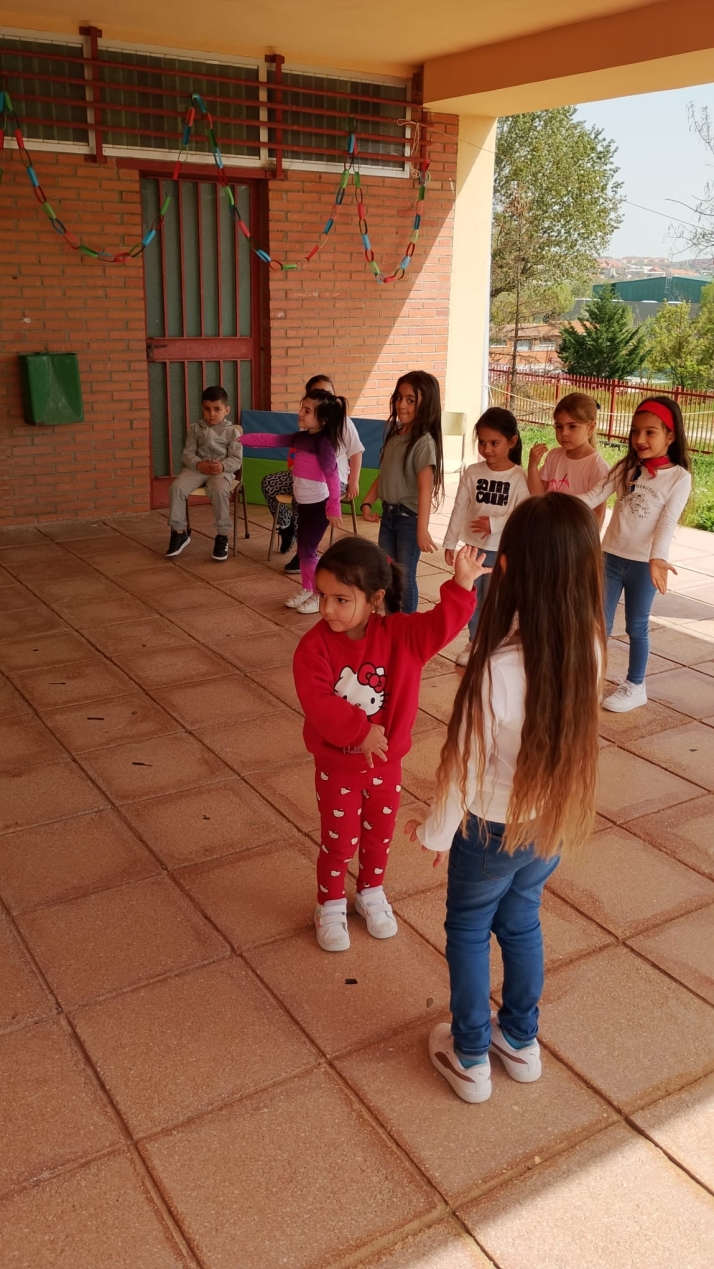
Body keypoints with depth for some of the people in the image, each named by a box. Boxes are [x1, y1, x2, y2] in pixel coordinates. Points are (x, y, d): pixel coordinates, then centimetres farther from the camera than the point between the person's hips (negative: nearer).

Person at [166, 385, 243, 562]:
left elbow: (237, 460, -2)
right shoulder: (195, 428, 12)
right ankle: (179, 532, -8)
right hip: (197, 468, 3)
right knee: (176, 487, -23)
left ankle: (222, 535, -20)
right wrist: (199, 464, -16)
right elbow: (187, 454, 6)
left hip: (222, 470, -3)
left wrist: (223, 466, -23)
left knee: (219, 490, -36)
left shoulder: (232, 431, 4)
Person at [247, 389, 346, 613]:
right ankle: (307, 590, 29)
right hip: (305, 504, 8)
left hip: (319, 505, -8)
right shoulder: (301, 437, 6)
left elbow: (332, 475, -24)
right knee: (303, 549, 15)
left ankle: (322, 596, 10)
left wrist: (334, 507, -29)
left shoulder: (323, 442, -19)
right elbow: (275, 440, 16)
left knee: (307, 551, -3)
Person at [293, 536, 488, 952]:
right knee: (339, 840, 13)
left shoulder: (400, 633, -14)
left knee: (379, 835, 21)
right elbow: (317, 701, -29)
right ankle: (331, 906, 36)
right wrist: (358, 731, -38)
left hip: (386, 763, 2)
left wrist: (462, 585, -37)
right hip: (337, 766, -2)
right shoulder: (315, 645, -21)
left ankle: (372, 893, 47)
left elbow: (440, 625, -23)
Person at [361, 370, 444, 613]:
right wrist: (367, 502, 9)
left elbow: (425, 488, -25)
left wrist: (422, 529, -30)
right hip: (388, 513, 8)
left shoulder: (424, 442, -19)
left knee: (404, 577, 2)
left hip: (409, 518, -8)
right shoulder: (393, 433, 6)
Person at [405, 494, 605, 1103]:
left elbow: (466, 769, -22)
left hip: (493, 828, -5)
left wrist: (435, 831, -2)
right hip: (557, 823, 5)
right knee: (520, 922, 27)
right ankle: (520, 1041, 46)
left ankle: (470, 1059, 37)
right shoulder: (589, 648, -18)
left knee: (469, 931, 20)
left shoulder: (496, 670, -34)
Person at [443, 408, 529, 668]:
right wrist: (450, 542, 4)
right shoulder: (472, 472, -2)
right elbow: (459, 509, 2)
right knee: (472, 599, 14)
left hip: (503, 550, -4)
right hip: (473, 547, 4)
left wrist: (495, 524, -27)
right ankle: (474, 643, 30)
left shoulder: (519, 477, -12)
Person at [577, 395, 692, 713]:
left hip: (644, 564, -3)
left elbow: (668, 521, -18)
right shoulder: (626, 468, 4)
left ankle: (635, 687, 25)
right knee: (600, 623, 8)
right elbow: (595, 496, -2)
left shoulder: (679, 477, -9)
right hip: (611, 556, 3)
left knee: (637, 626, 10)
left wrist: (657, 558, -32)